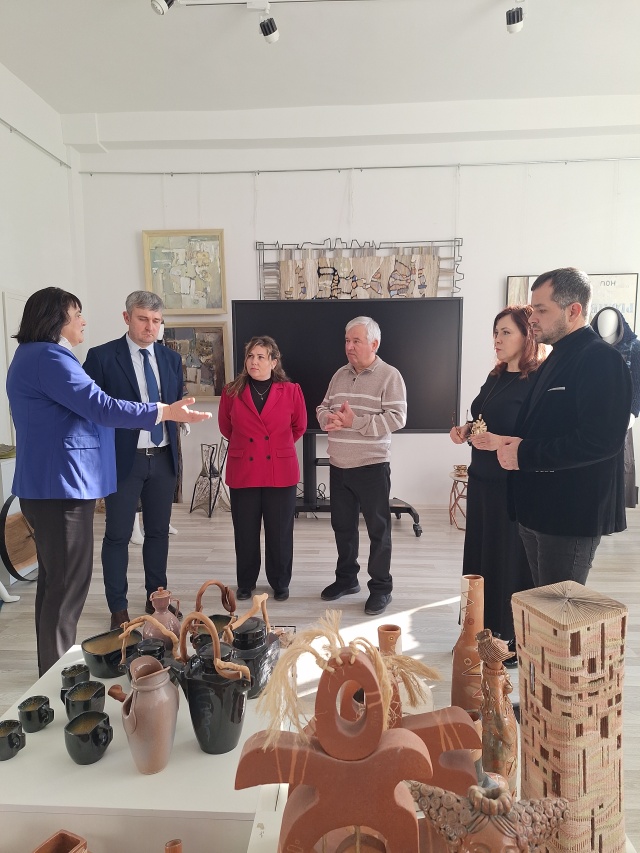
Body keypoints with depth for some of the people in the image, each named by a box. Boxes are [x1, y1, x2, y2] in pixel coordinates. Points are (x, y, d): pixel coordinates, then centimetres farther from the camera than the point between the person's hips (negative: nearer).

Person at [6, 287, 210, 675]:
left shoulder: (36, 356, 18)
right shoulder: (48, 357, -16)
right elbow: (101, 407, -22)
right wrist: (166, 412, -18)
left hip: (52, 485, 11)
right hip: (62, 484, -11)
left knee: (55, 579, 18)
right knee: (69, 582, -3)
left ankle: (53, 666, 31)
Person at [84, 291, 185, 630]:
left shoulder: (171, 358, 9)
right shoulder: (102, 356, -6)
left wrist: (179, 414, 1)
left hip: (164, 458, 4)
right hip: (123, 459, -4)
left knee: (158, 531, 14)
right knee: (118, 535, 6)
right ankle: (118, 608, 21)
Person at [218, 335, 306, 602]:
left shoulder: (291, 391, -3)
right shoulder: (231, 392, 0)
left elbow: (299, 427, 12)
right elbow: (226, 427, 15)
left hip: (280, 472, -1)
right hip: (243, 472, 1)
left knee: (280, 532, 9)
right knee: (245, 532, 11)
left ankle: (280, 584, 28)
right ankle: (245, 583, 30)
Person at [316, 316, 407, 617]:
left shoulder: (389, 376, -9)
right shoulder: (340, 375, 11)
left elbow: (396, 418, -18)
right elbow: (323, 407, 14)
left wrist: (354, 422, -22)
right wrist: (328, 418, -10)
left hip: (371, 466, -6)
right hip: (338, 465, 6)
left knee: (378, 528, 6)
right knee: (342, 525, 16)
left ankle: (381, 587, 20)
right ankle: (346, 578, 34)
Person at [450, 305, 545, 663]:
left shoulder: (539, 382, -14)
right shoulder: (496, 377, 11)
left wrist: (500, 442, -27)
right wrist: (467, 430, 3)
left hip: (514, 487, -8)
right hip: (482, 481, 8)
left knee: (510, 563, 3)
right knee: (480, 556, 14)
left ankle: (514, 643, 21)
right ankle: (485, 633, 30)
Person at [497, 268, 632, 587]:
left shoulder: (601, 360, -15)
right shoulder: (557, 359, 14)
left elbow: (601, 440, -26)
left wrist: (525, 454, -20)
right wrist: (512, 444, 0)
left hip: (572, 516, -9)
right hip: (538, 508, 9)